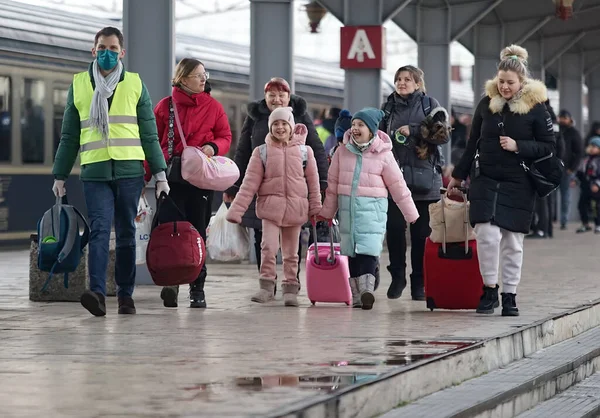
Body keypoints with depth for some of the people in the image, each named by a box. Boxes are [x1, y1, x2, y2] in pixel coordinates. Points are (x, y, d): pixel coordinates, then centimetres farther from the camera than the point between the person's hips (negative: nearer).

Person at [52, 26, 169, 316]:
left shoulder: (135, 84, 9)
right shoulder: (79, 85, 10)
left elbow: (149, 135, 9)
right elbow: (69, 137, 14)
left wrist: (160, 173, 2)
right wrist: (60, 176, 10)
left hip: (130, 172, 0)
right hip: (94, 172, 0)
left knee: (126, 234, 5)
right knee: (99, 231, -13)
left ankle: (125, 295, 11)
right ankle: (97, 293, -23)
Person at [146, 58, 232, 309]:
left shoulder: (213, 106, 8)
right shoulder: (165, 106, 5)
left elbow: (225, 137, 11)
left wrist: (213, 147, -11)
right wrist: (145, 175, 0)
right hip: (171, 177, -1)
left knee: (197, 231, 3)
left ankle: (197, 289, 9)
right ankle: (170, 282, -9)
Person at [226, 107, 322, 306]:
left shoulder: (304, 151, 5)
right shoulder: (262, 152, 3)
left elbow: (313, 182, 9)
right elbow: (250, 183, 0)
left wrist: (316, 209, 8)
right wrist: (236, 210, -7)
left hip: (295, 208, 1)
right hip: (270, 206, -1)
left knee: (291, 253, 9)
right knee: (269, 247, -16)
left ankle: (290, 288, 19)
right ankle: (266, 285, -6)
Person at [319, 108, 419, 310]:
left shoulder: (383, 155, -3)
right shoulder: (343, 152, 5)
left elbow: (397, 185, 1)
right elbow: (333, 184, 12)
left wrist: (411, 214, 4)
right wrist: (327, 212, 15)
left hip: (372, 206, -3)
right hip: (347, 205, 4)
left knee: (368, 248, -17)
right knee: (351, 250, 5)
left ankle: (367, 288, -24)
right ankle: (356, 294, 10)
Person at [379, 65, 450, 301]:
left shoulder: (429, 104, 4)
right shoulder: (388, 107, 13)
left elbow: (443, 134, -5)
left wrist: (413, 130, -14)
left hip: (424, 178, -2)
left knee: (422, 232, 0)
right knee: (395, 228, -3)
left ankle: (420, 282, 8)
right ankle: (397, 277, 12)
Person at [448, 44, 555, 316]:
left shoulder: (536, 107, -4)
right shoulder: (487, 103, 5)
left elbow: (548, 146, -1)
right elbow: (473, 142, 14)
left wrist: (518, 146, -15)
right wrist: (459, 175, 18)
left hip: (518, 184, -1)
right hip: (485, 179, 2)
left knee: (512, 241, 2)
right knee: (487, 234, -12)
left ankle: (510, 296, 13)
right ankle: (489, 290, 3)